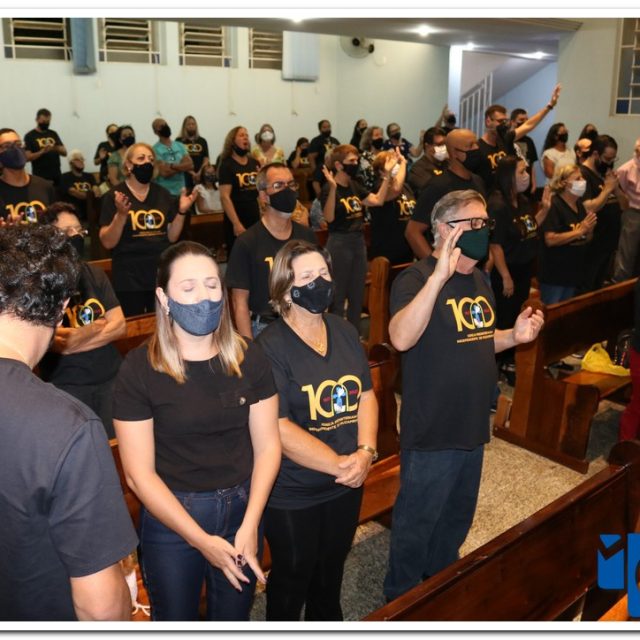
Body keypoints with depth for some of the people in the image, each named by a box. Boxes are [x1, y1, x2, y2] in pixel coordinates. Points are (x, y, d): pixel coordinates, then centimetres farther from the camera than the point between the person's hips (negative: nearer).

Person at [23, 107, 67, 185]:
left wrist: (56, 148, -13)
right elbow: (27, 157, -9)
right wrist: (42, 151, -22)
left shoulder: (53, 134, 13)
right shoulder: (30, 136, -1)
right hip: (40, 177, -5)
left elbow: (64, 152, 9)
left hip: (56, 175, 5)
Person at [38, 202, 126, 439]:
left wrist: (72, 344, -12)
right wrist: (97, 327, -3)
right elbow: (53, 340, -18)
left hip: (111, 377, 4)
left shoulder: (94, 273, 7)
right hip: (65, 385, -4)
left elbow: (120, 326, 0)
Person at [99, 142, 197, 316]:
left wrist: (181, 211, -6)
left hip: (162, 274, 4)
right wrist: (121, 214, -23)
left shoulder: (162, 194, 7)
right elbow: (108, 243, -9)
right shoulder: (115, 196, -4)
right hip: (129, 279, -3)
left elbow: (171, 237, 8)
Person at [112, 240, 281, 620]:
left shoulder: (248, 358, -6)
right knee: (175, 620, 19)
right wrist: (201, 540, -16)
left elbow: (267, 446, -3)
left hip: (242, 509, 3)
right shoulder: (139, 368, -14)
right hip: (169, 517, -2)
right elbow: (139, 472, -14)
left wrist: (250, 525, -13)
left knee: (234, 618, 22)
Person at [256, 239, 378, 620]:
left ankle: (327, 622, 51)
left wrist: (366, 452, -14)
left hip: (347, 484, 6)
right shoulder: (271, 347, -19)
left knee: (332, 568, 26)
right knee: (292, 577, 16)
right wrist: (338, 464, -24)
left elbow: (366, 395, 3)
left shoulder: (344, 332, 2)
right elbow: (278, 428, -24)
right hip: (292, 493, -6)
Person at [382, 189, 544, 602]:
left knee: (458, 519, 26)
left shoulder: (479, 281, 7)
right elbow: (401, 338, -38)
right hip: (432, 433, -8)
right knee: (417, 523, 11)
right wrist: (439, 275, -46)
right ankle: (402, 599, 35)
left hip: (472, 427, 8)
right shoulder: (417, 280, -19)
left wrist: (515, 336, 0)